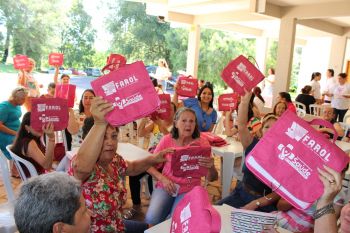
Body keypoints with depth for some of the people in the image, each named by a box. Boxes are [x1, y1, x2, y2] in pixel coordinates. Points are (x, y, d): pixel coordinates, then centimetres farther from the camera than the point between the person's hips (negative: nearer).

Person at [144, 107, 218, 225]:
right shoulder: (167, 140, -5)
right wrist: (162, 178, -16)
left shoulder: (202, 143, -7)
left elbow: (212, 178, -7)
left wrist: (211, 167, -30)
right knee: (152, 219, -21)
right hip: (166, 185, 1)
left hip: (189, 189, 0)